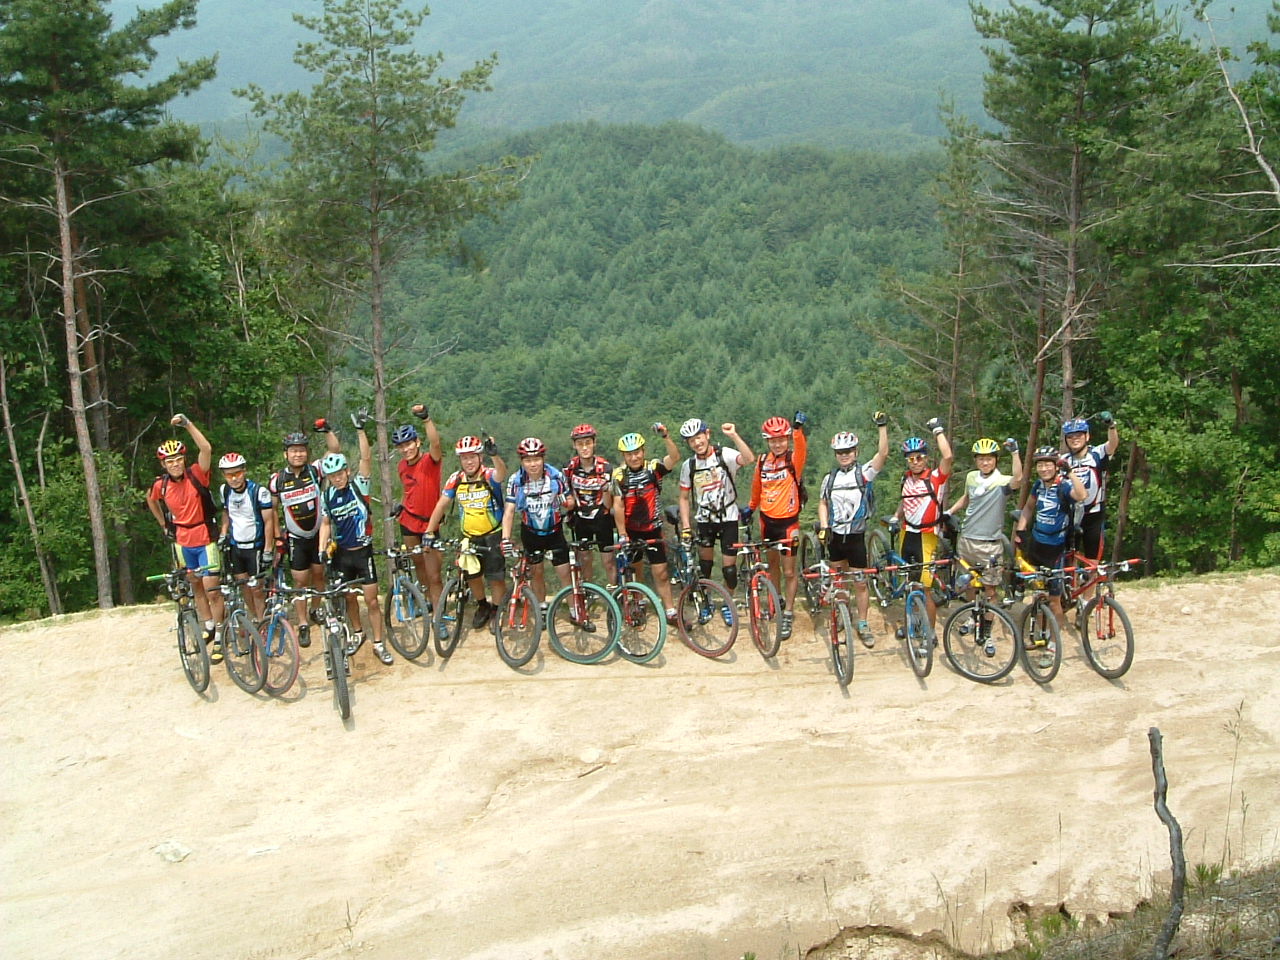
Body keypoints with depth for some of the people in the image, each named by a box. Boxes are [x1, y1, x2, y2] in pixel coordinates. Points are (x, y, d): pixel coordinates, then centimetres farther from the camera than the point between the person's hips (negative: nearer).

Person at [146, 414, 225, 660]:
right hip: (183, 542, 5)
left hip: (206, 540, -4)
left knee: (212, 591, -5)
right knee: (196, 587, 16)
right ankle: (209, 628, 31)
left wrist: (187, 424, -35)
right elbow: (150, 500, 20)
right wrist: (164, 525, 17)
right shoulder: (160, 485, -4)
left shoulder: (196, 475, -15)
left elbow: (206, 449, -32)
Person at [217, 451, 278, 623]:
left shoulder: (259, 491, -19)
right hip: (235, 545, 5)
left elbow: (269, 521, -16)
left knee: (255, 588, -2)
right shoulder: (225, 491, -2)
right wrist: (223, 534, 5)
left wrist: (268, 550, -17)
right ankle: (254, 619, 25)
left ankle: (261, 621, 9)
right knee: (244, 586, 11)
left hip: (255, 546, -5)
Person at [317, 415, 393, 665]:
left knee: (372, 600, -3)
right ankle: (357, 633, 35)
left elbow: (366, 458, -19)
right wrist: (322, 548, -5)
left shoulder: (358, 486, -7)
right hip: (341, 553, 3)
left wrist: (361, 431, -28)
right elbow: (326, 523, 8)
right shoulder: (327, 496, -1)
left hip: (363, 551, -3)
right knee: (348, 597, 13)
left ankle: (378, 643, 6)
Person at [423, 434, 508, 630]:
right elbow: (441, 505, -7)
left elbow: (501, 473, -41)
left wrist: (494, 455, -63)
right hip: (469, 536, 3)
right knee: (472, 576, 9)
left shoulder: (489, 476, -18)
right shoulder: (456, 479, -7)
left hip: (493, 534, -3)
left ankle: (497, 610, 20)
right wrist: (429, 532, -15)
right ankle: (482, 606, 34)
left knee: (496, 577, -3)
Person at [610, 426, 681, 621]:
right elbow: (618, 506, -11)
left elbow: (674, 458, -25)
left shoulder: (653, 468, -7)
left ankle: (670, 611, 5)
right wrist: (622, 535, -16)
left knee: (661, 572, -1)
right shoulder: (619, 475, -8)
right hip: (630, 530, 0)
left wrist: (666, 436, -40)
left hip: (652, 529, 0)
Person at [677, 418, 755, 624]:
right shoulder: (688, 465, 0)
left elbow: (749, 459, -32)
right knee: (705, 563, 5)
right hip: (704, 520, 2)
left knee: (729, 567, -1)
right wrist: (685, 527, -2)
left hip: (728, 518, -2)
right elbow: (684, 498, 6)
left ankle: (727, 605, 21)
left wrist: (734, 435, -37)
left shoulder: (724, 455, -12)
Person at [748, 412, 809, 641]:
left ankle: (788, 616, 8)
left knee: (789, 571, -1)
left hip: (788, 522, -5)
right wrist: (751, 507, 27)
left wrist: (798, 428, -53)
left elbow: (801, 448, -37)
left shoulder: (794, 460, -13)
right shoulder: (763, 462, -1)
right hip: (768, 519, 5)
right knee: (772, 563, 21)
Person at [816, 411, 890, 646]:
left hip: (856, 536, -3)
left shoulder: (864, 473, -4)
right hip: (834, 536, 4)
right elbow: (823, 504, 15)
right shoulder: (830, 478, 7)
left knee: (860, 583, 2)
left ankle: (863, 625, 12)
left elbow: (883, 454, -18)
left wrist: (882, 427, -25)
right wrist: (823, 527, 1)